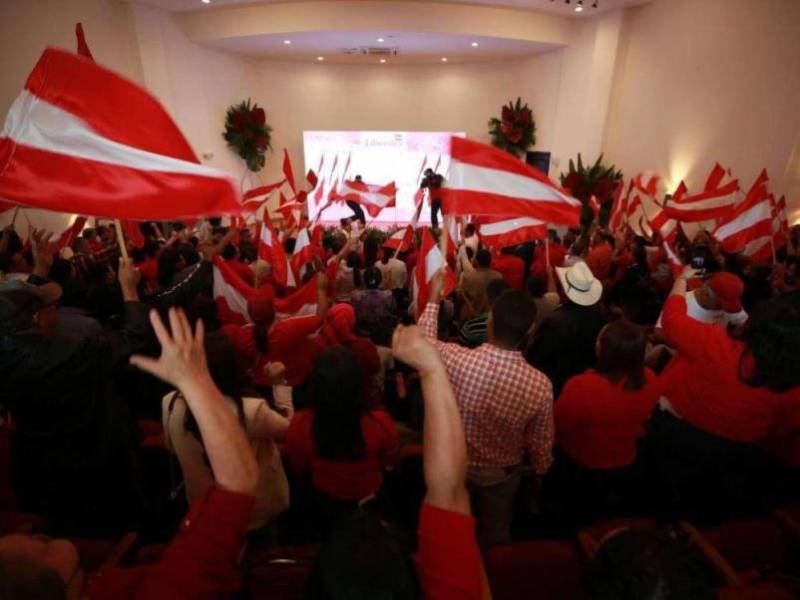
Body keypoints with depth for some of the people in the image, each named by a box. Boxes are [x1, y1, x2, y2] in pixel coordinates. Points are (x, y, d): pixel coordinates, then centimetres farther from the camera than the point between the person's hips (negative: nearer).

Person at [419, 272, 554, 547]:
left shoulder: (457, 359, -35)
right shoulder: (540, 385, -30)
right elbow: (541, 443, -14)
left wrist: (434, 297, 2)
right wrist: (540, 472, 9)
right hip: (502, 473, 0)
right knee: (496, 535, 30)